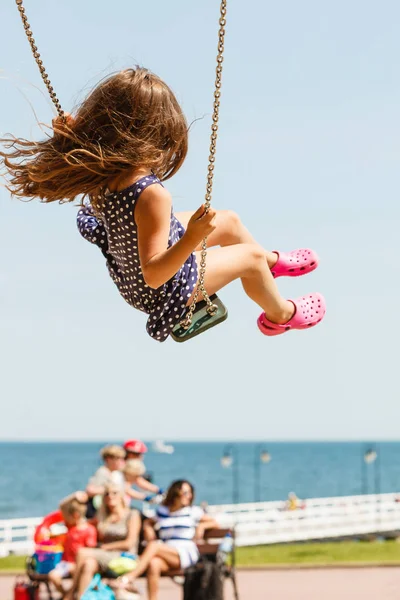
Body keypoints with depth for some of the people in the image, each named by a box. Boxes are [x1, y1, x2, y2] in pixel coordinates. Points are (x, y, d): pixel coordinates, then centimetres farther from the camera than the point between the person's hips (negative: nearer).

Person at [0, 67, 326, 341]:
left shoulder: (98, 169, -22)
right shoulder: (151, 195, -44)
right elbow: (154, 275, -40)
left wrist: (70, 137, -10)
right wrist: (192, 239, -49)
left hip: (127, 260, 8)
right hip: (165, 288, -8)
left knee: (229, 221, 21)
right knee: (250, 256, 10)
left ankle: (274, 262, 52)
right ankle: (281, 315, 41)